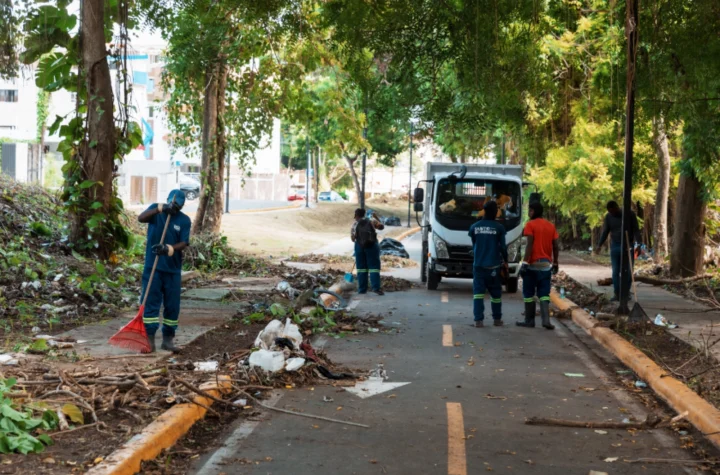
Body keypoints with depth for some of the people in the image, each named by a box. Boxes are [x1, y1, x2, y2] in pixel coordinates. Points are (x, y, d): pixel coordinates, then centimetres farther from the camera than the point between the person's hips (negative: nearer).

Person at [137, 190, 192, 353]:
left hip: (173, 268, 2)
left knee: (172, 305, 5)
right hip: (153, 266, -2)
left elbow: (184, 243, -8)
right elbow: (141, 218, -20)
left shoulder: (184, 220, 1)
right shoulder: (156, 210, -1)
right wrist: (160, 208, -33)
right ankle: (150, 338, 0)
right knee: (151, 302, -3)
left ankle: (168, 339, 16)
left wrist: (169, 249, -27)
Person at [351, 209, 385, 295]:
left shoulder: (354, 224, 2)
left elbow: (353, 239, 3)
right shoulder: (371, 221, 1)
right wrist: (376, 218, 18)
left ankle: (362, 289, 7)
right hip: (372, 245, -1)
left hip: (359, 246, 1)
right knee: (374, 266, -2)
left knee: (361, 267, 8)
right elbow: (382, 226, 9)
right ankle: (376, 287, -15)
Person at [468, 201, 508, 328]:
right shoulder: (499, 227, -5)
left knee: (478, 292, -2)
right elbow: (503, 246, -3)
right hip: (494, 265, -2)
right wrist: (505, 261, 12)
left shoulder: (474, 227, 4)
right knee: (496, 293, 12)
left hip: (478, 264, 2)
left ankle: (478, 320, -12)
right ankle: (497, 319, 20)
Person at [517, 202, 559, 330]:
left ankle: (529, 321, 10)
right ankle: (546, 320, -10)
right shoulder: (551, 226, 10)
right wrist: (555, 263, 17)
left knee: (529, 294, 7)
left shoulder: (530, 225, -7)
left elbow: (529, 245, -16)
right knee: (544, 294, 6)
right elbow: (556, 246, 9)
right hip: (546, 265, 5)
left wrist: (525, 262, -16)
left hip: (533, 264, -5)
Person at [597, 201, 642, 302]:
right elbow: (605, 232, 2)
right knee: (615, 272, -1)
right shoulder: (608, 217, 2)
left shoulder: (630, 214, -5)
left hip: (628, 247, -2)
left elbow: (636, 231, -5)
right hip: (614, 247, 2)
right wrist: (600, 245, -11)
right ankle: (617, 294, 2)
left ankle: (626, 293, 9)